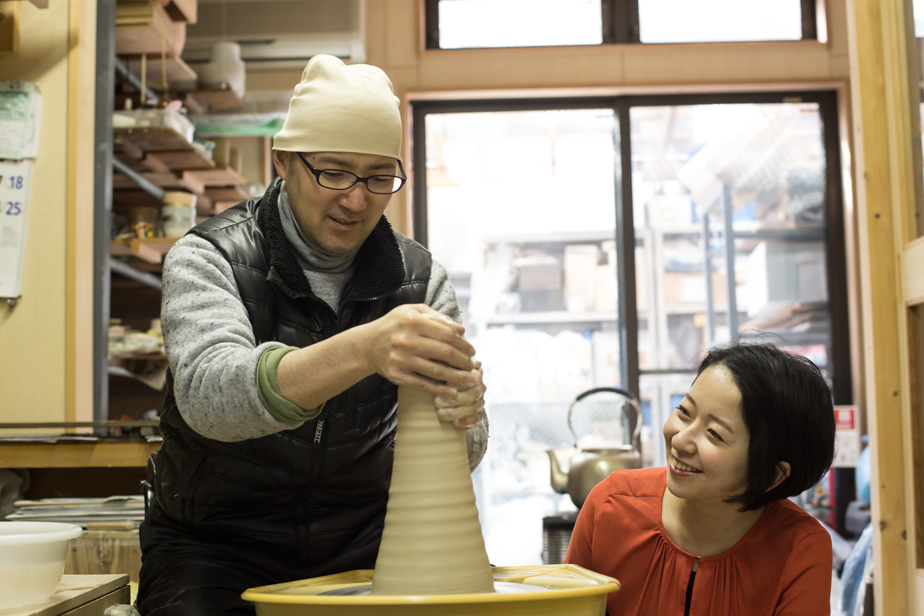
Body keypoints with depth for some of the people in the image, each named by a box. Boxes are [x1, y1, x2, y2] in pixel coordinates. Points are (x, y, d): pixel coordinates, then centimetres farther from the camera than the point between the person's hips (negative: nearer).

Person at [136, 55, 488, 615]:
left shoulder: (420, 277, -1)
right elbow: (207, 395, -30)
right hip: (217, 543, -2)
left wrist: (460, 416, -31)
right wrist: (364, 349, -46)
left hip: (363, 543, 3)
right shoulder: (207, 258, -10)